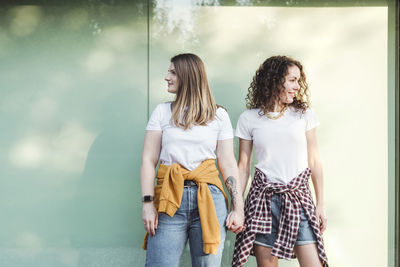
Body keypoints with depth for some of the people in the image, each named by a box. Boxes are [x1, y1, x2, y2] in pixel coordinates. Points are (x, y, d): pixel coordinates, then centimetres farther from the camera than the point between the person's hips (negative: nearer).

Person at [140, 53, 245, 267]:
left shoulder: (218, 115, 10)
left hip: (209, 198, 0)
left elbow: (228, 163, 7)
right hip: (170, 199, 0)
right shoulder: (162, 112, 11)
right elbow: (148, 160, 6)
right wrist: (148, 203, -6)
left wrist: (238, 209, 0)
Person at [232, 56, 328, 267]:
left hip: (298, 197, 1)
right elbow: (243, 166, 7)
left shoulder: (304, 114, 7)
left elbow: (314, 162, 9)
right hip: (263, 198, -1)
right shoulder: (249, 118, 5)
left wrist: (320, 204, 6)